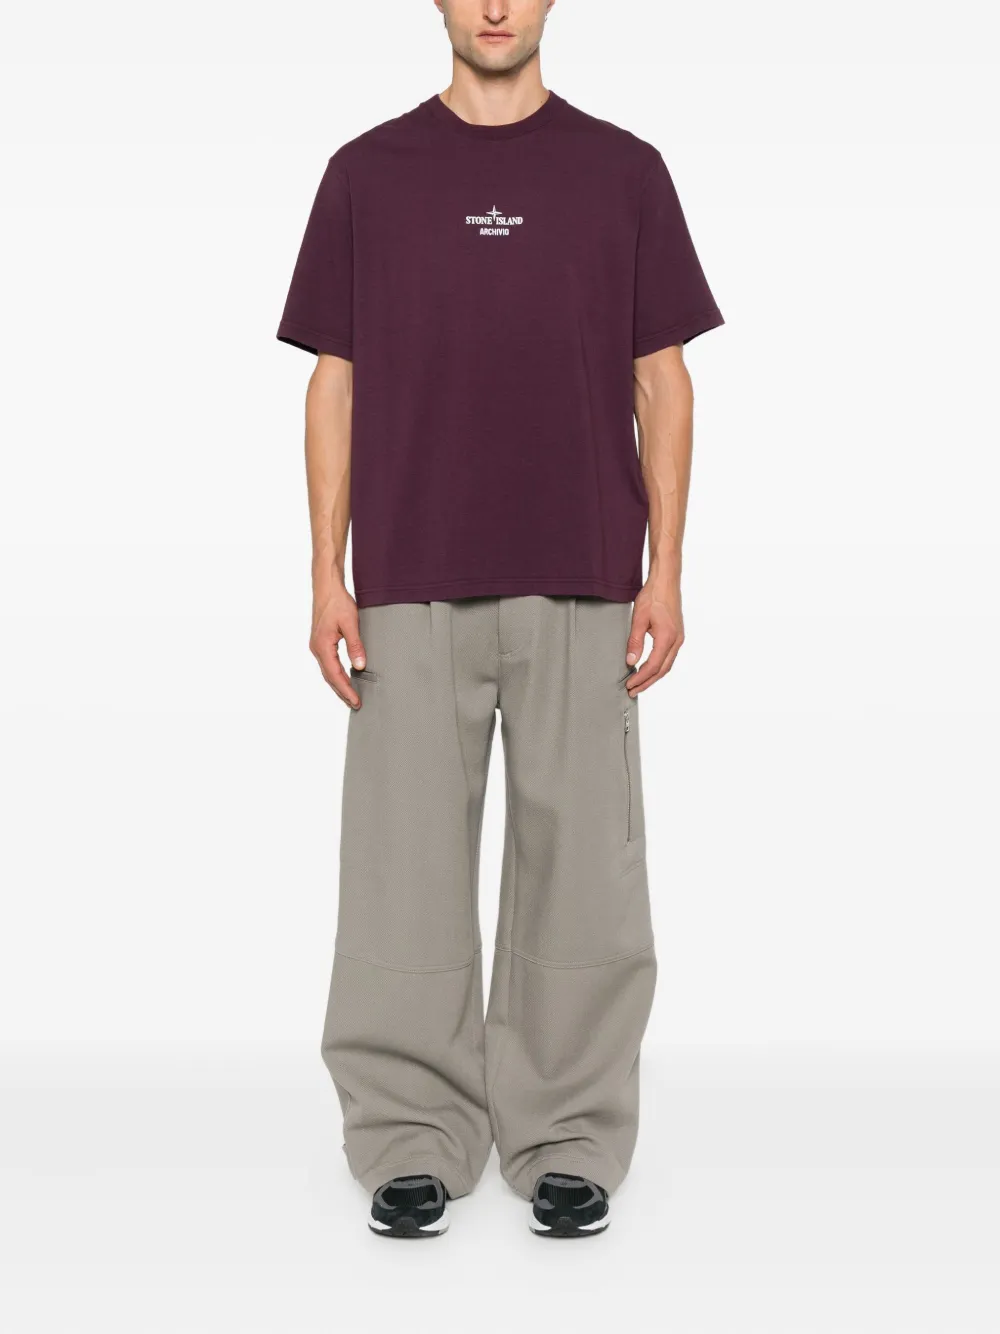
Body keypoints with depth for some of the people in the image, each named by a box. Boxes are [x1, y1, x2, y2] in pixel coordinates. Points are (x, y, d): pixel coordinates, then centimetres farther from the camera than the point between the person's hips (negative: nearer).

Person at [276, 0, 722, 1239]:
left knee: (579, 867, 5)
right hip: (411, 587, 1)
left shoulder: (622, 172, 5)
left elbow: (661, 380, 3)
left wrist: (664, 573, -5)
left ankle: (567, 1142, 18)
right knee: (406, 866, 4)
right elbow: (335, 383, 4)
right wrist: (327, 576, -4)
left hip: (581, 586, 0)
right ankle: (412, 1142, 17)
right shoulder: (367, 174, 6)